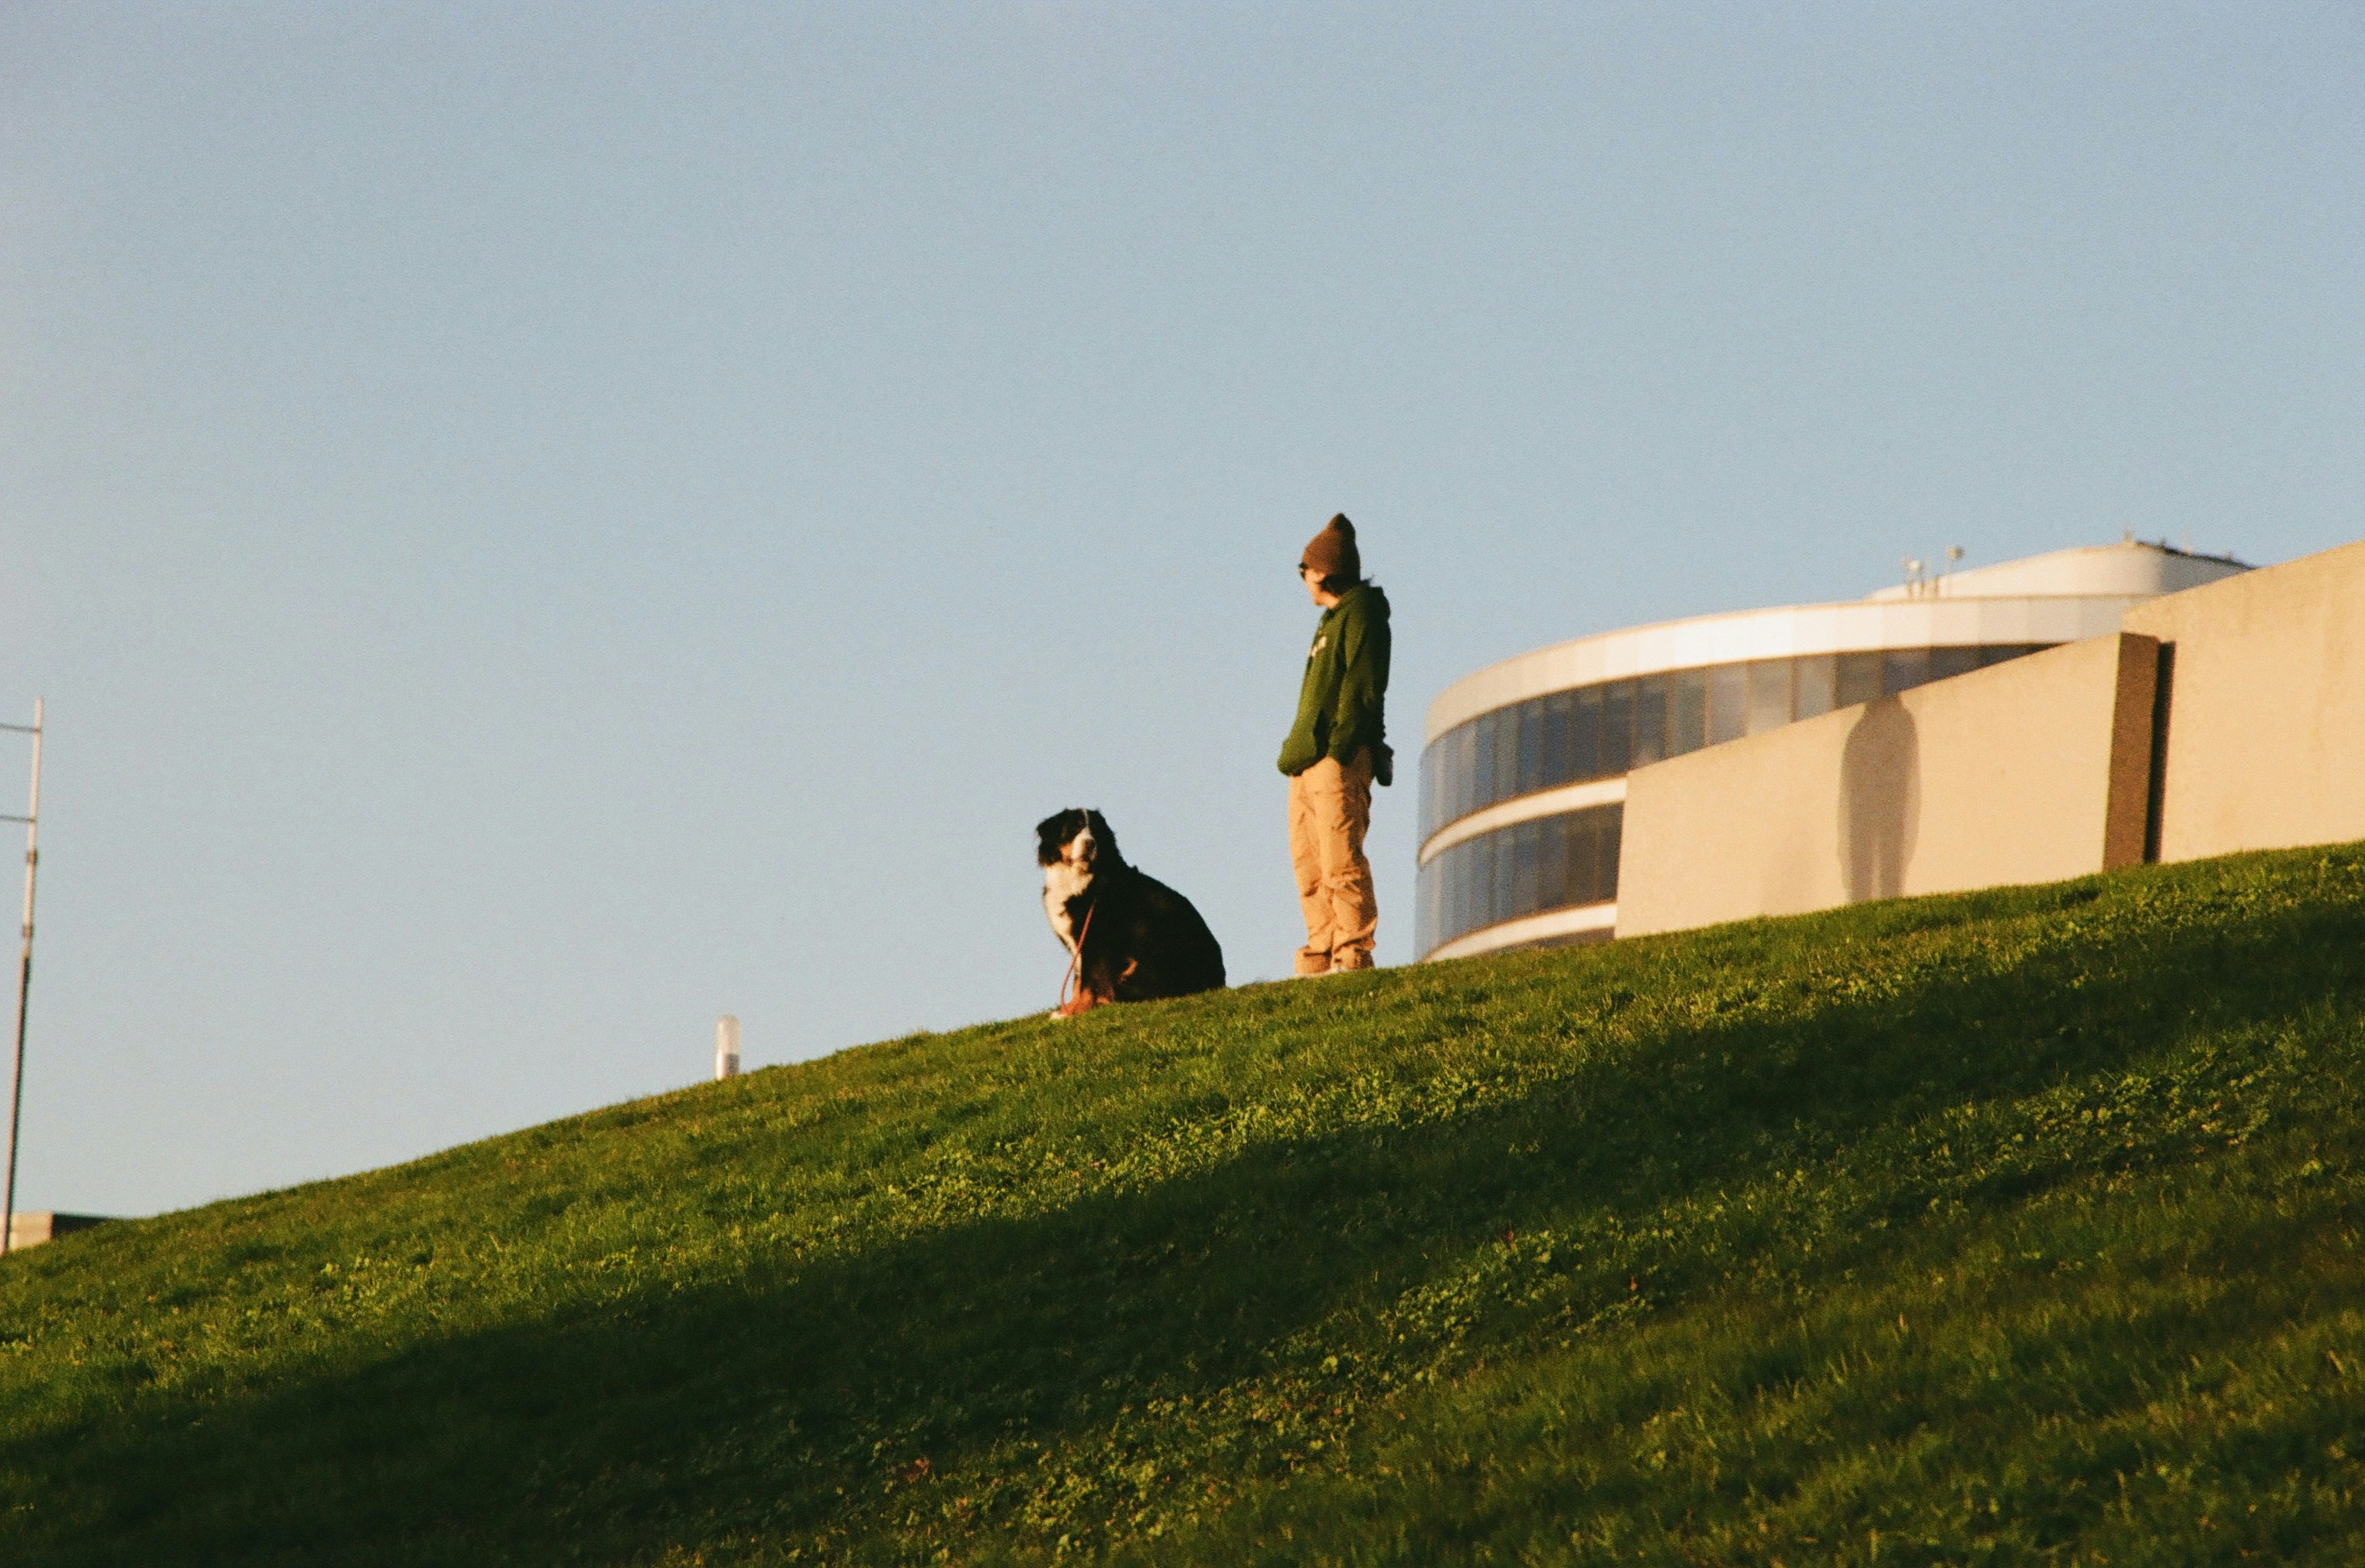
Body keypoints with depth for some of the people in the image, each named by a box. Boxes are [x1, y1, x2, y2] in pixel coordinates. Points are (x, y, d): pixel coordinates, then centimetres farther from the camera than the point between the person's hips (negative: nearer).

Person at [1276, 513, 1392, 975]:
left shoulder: (1361, 614, -3)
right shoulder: (1332, 620, 25)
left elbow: (1363, 689, -13)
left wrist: (1340, 747, -21)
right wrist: (1297, 751, 16)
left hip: (1339, 762, -10)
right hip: (1307, 763, 10)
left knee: (1340, 860, -14)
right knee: (1309, 863, 6)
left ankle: (1354, 954, -16)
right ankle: (1322, 953, 6)